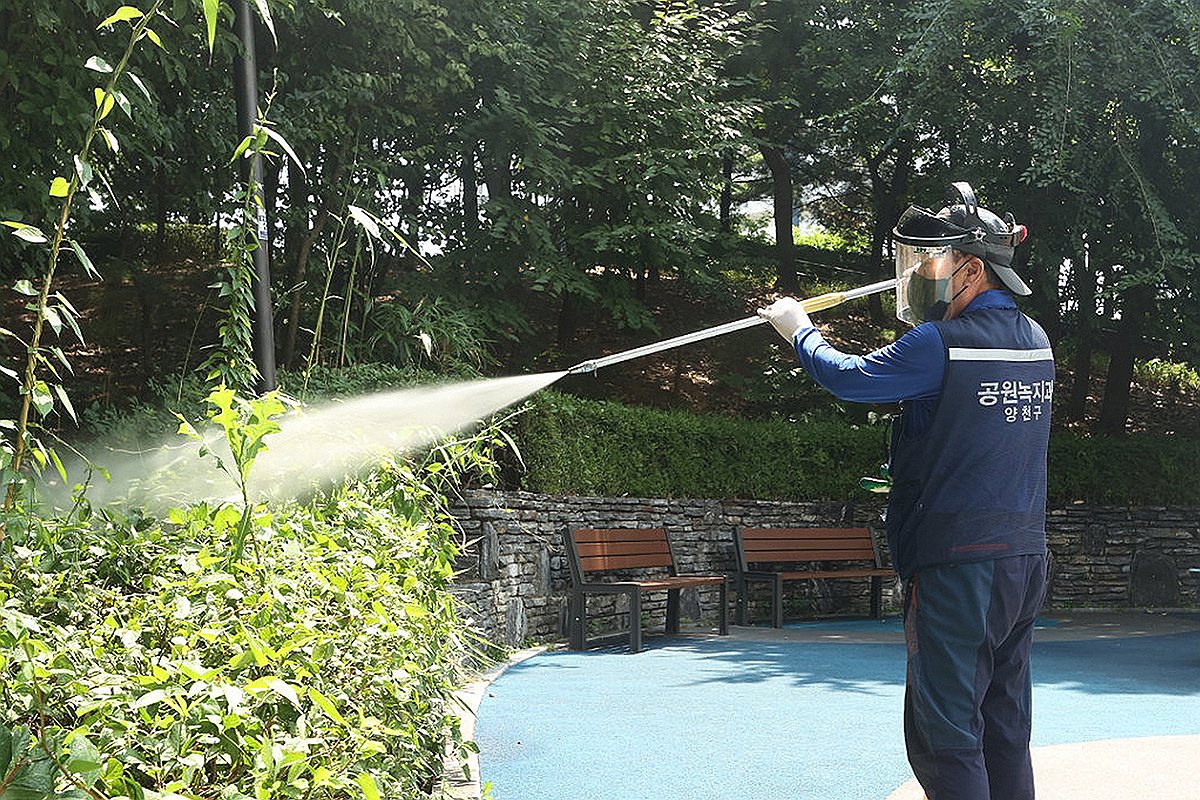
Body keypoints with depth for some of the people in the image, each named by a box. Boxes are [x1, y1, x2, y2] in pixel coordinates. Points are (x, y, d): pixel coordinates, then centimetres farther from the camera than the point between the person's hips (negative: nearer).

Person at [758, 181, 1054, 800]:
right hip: (1025, 558, 8)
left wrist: (799, 330, 11)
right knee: (1004, 726, 15)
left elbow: (848, 378, -6)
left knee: (945, 732, -1)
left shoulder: (940, 345, -15)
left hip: (956, 563, -8)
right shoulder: (1036, 341, 8)